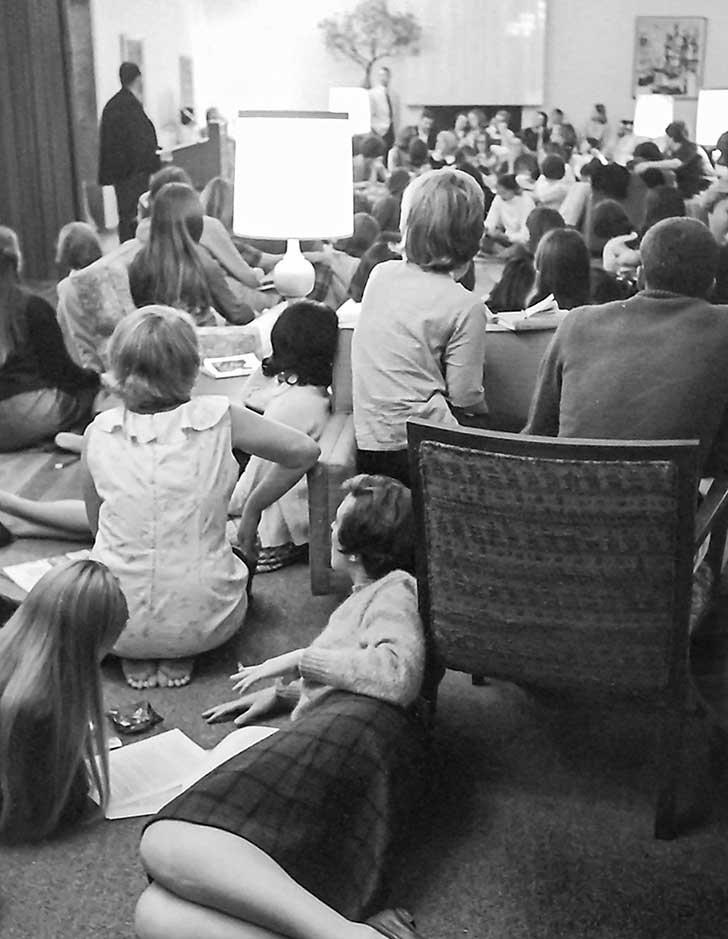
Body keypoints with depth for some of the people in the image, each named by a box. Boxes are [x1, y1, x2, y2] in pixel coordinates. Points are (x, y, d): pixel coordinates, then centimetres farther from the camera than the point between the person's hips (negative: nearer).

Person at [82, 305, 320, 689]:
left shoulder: (98, 432, -7)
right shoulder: (218, 418, -13)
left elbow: (97, 525, 5)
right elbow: (304, 451, -4)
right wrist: (252, 509, 9)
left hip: (113, 625, 2)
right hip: (202, 623, -1)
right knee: (240, 555, 33)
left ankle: (134, 656, 12)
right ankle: (180, 655, 10)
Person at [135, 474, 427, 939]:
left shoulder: (395, 587, 15)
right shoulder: (367, 599, 44)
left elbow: (398, 673, -5)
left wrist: (300, 659, 4)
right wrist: (281, 693, 40)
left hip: (355, 728, -9)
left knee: (166, 843, -32)